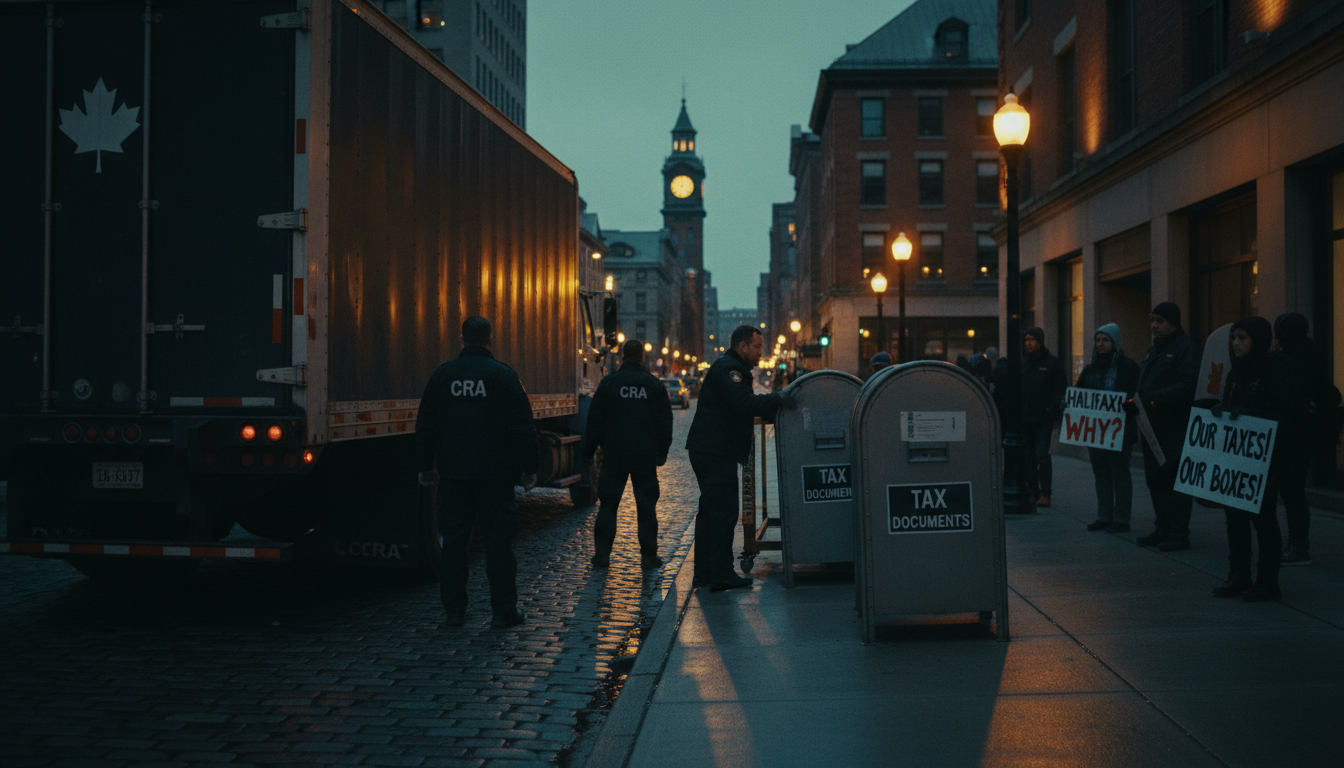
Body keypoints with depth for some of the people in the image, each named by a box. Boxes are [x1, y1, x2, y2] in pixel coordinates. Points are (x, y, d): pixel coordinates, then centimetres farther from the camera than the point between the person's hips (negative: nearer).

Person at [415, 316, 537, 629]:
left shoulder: (442, 375, 4)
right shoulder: (504, 375, -4)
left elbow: (425, 425, 9)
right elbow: (523, 426, -5)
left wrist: (426, 466, 18)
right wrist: (529, 468, 2)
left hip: (454, 474, 2)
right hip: (495, 474, -2)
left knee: (454, 542, 8)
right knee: (498, 541, 2)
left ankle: (454, 610, 10)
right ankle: (504, 610, 3)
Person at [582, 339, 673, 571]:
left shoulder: (609, 383, -1)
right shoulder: (654, 385, 3)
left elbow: (595, 420, 1)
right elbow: (665, 422, 8)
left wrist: (589, 450, 9)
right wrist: (662, 452, 15)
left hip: (614, 455, -1)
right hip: (646, 456, 1)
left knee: (608, 504, 6)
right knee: (646, 506, 5)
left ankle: (602, 554, 5)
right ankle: (649, 556, 5)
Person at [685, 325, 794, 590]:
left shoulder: (731, 368, 22)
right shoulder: (728, 369, -12)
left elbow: (744, 407, 22)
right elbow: (744, 404, -26)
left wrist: (777, 404, 11)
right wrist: (777, 400, -22)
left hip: (709, 451, 11)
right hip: (715, 451, -11)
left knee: (711, 510, 14)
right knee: (723, 511, -9)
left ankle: (704, 572, 20)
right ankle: (720, 574, -7)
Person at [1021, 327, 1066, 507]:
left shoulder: (1052, 363, 0)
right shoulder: (1024, 364, 15)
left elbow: (1059, 390, -4)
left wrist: (1051, 409, -17)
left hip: (1044, 419, -5)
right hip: (1025, 418, 5)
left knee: (1042, 456, -9)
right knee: (1029, 457, 6)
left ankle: (1045, 494, -5)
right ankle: (1033, 492, 12)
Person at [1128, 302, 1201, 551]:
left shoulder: (1187, 348, -9)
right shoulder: (1153, 351, 20)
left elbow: (1189, 385, -21)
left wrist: (1155, 399, -27)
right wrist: (1133, 400, 5)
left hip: (1175, 427, -9)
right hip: (1152, 427, 9)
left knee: (1174, 478, -6)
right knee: (1155, 478, 13)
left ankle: (1179, 533, -1)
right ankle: (1162, 530, 22)